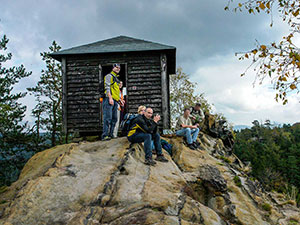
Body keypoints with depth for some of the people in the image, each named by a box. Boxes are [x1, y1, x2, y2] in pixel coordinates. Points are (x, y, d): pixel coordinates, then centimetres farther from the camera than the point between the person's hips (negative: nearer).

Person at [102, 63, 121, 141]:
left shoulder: (116, 79, 27)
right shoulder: (109, 76, 1)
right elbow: (107, 87, -11)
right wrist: (110, 98, -21)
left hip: (115, 101, 9)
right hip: (109, 99, -9)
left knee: (114, 119, 6)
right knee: (108, 118, -13)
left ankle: (111, 135, 10)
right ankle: (105, 136, -14)